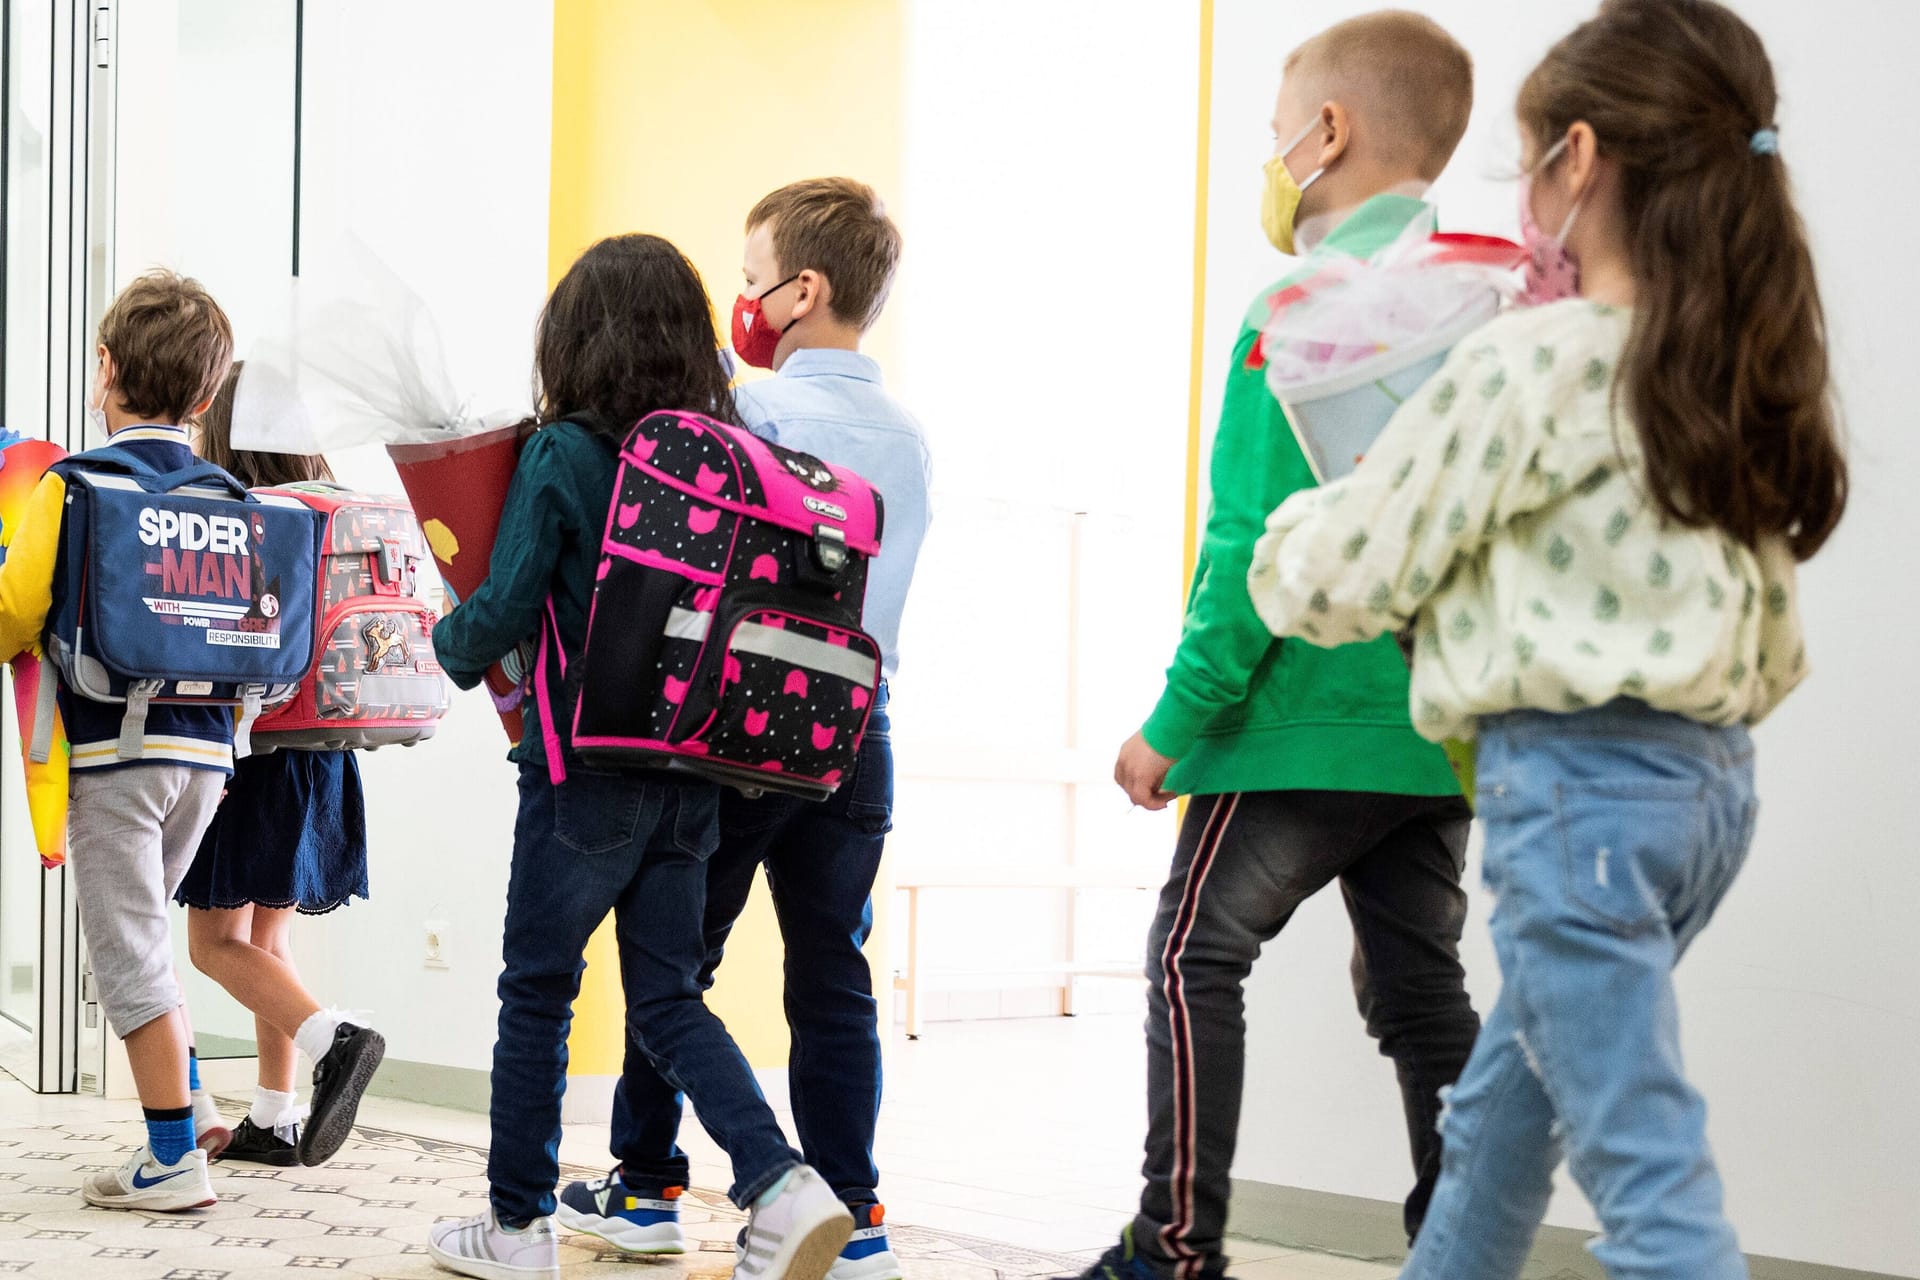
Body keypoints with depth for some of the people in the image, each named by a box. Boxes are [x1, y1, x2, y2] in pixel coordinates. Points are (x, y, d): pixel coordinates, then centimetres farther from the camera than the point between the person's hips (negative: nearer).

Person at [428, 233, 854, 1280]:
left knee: (537, 993, 10)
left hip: (588, 768, -5)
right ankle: (781, 1185, -6)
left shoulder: (564, 455, -12)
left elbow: (503, 613, -12)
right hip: (695, 771, 5)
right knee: (668, 999, 12)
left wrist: (451, 646, 9)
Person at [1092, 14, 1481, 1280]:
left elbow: (1257, 544, -17)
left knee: (1196, 955, 3)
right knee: (1421, 987, 12)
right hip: (1442, 727, 7)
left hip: (1310, 723, -7)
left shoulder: (1298, 309, -12)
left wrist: (1176, 722, -11)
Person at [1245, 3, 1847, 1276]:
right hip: (1713, 777, 9)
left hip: (1575, 781, -8)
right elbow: (1779, 653, 13)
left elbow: (1342, 580, -5)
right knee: (1498, 1118, 24)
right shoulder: (1740, 369, 10)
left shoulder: (1527, 366, -13)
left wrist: (1289, 536, 15)